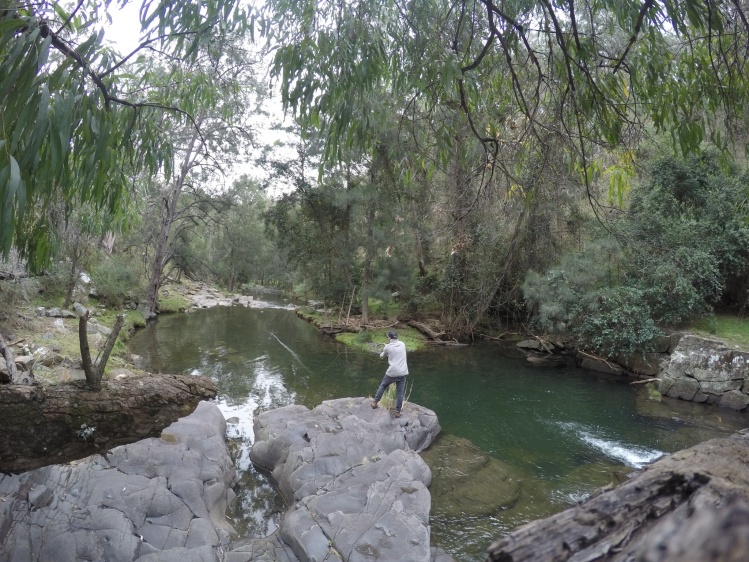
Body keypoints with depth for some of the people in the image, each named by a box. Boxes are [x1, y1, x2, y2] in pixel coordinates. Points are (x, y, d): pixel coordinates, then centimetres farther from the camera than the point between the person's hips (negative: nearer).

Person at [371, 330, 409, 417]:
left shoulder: (387, 347, -5)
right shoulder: (402, 344, 3)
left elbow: (382, 356, 14)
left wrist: (382, 355, 36)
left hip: (392, 373, -2)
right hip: (402, 373, 2)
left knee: (382, 386, 23)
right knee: (400, 393, 10)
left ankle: (375, 402, 30)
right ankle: (398, 412, 13)